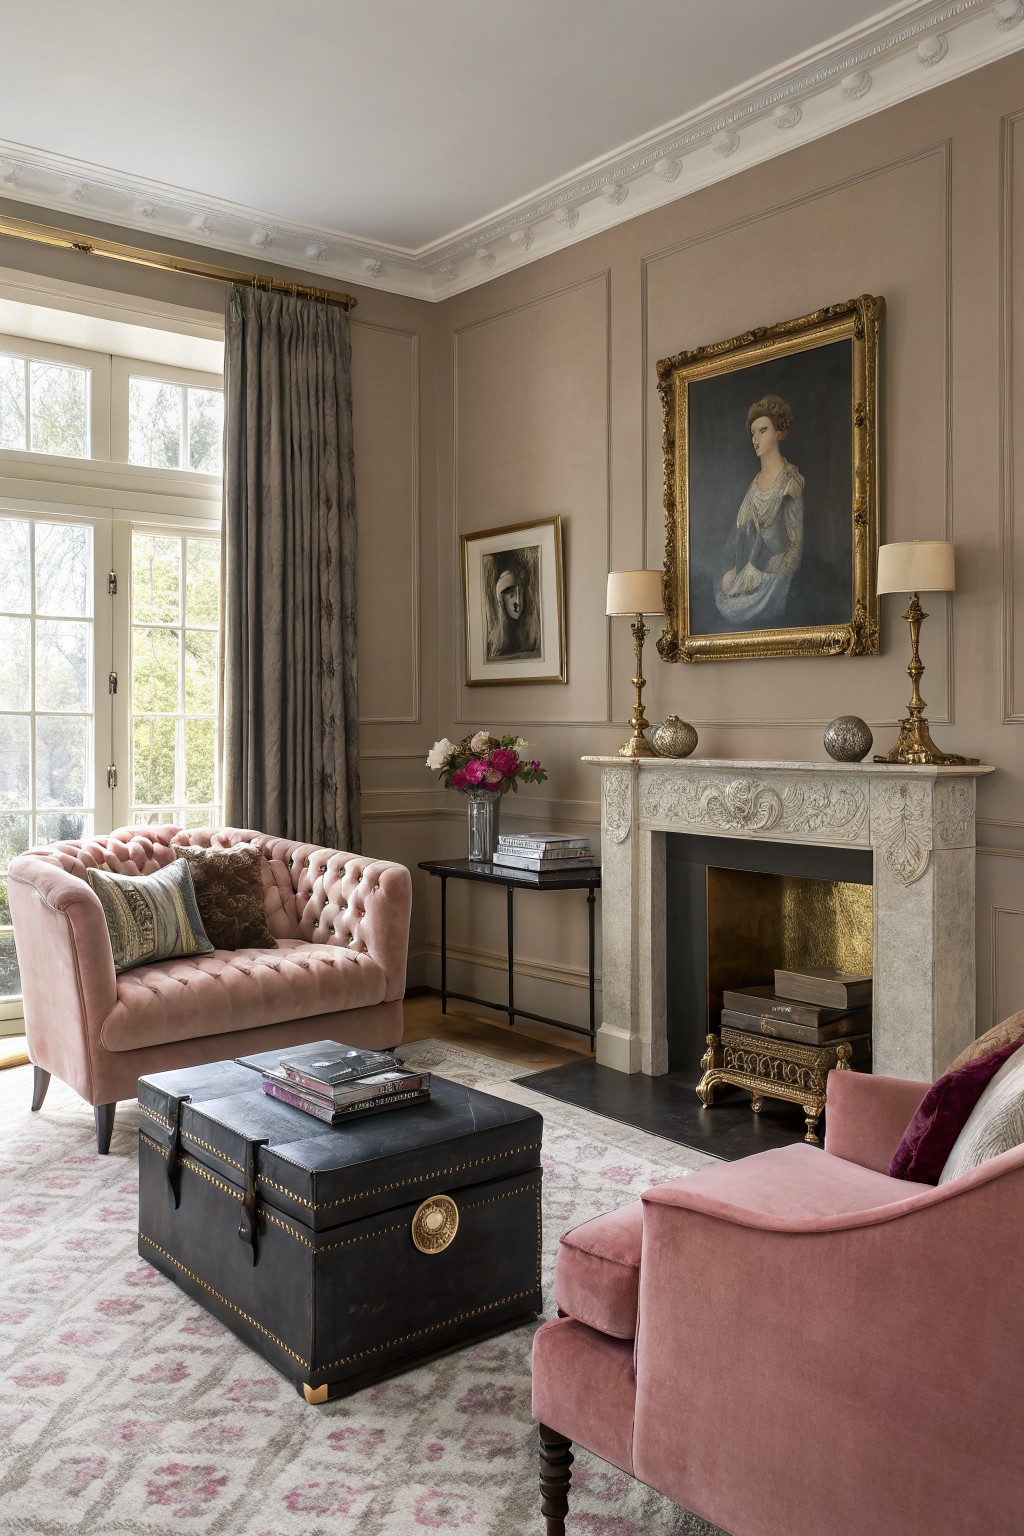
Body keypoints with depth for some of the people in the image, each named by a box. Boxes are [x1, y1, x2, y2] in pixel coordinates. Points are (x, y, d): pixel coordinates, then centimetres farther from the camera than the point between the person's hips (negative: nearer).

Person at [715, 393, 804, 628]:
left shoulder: (790, 483, -11)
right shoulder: (755, 483, 11)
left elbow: (795, 545, -13)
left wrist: (755, 576, -16)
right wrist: (733, 571, -2)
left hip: (772, 581, -7)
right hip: (746, 577, 7)